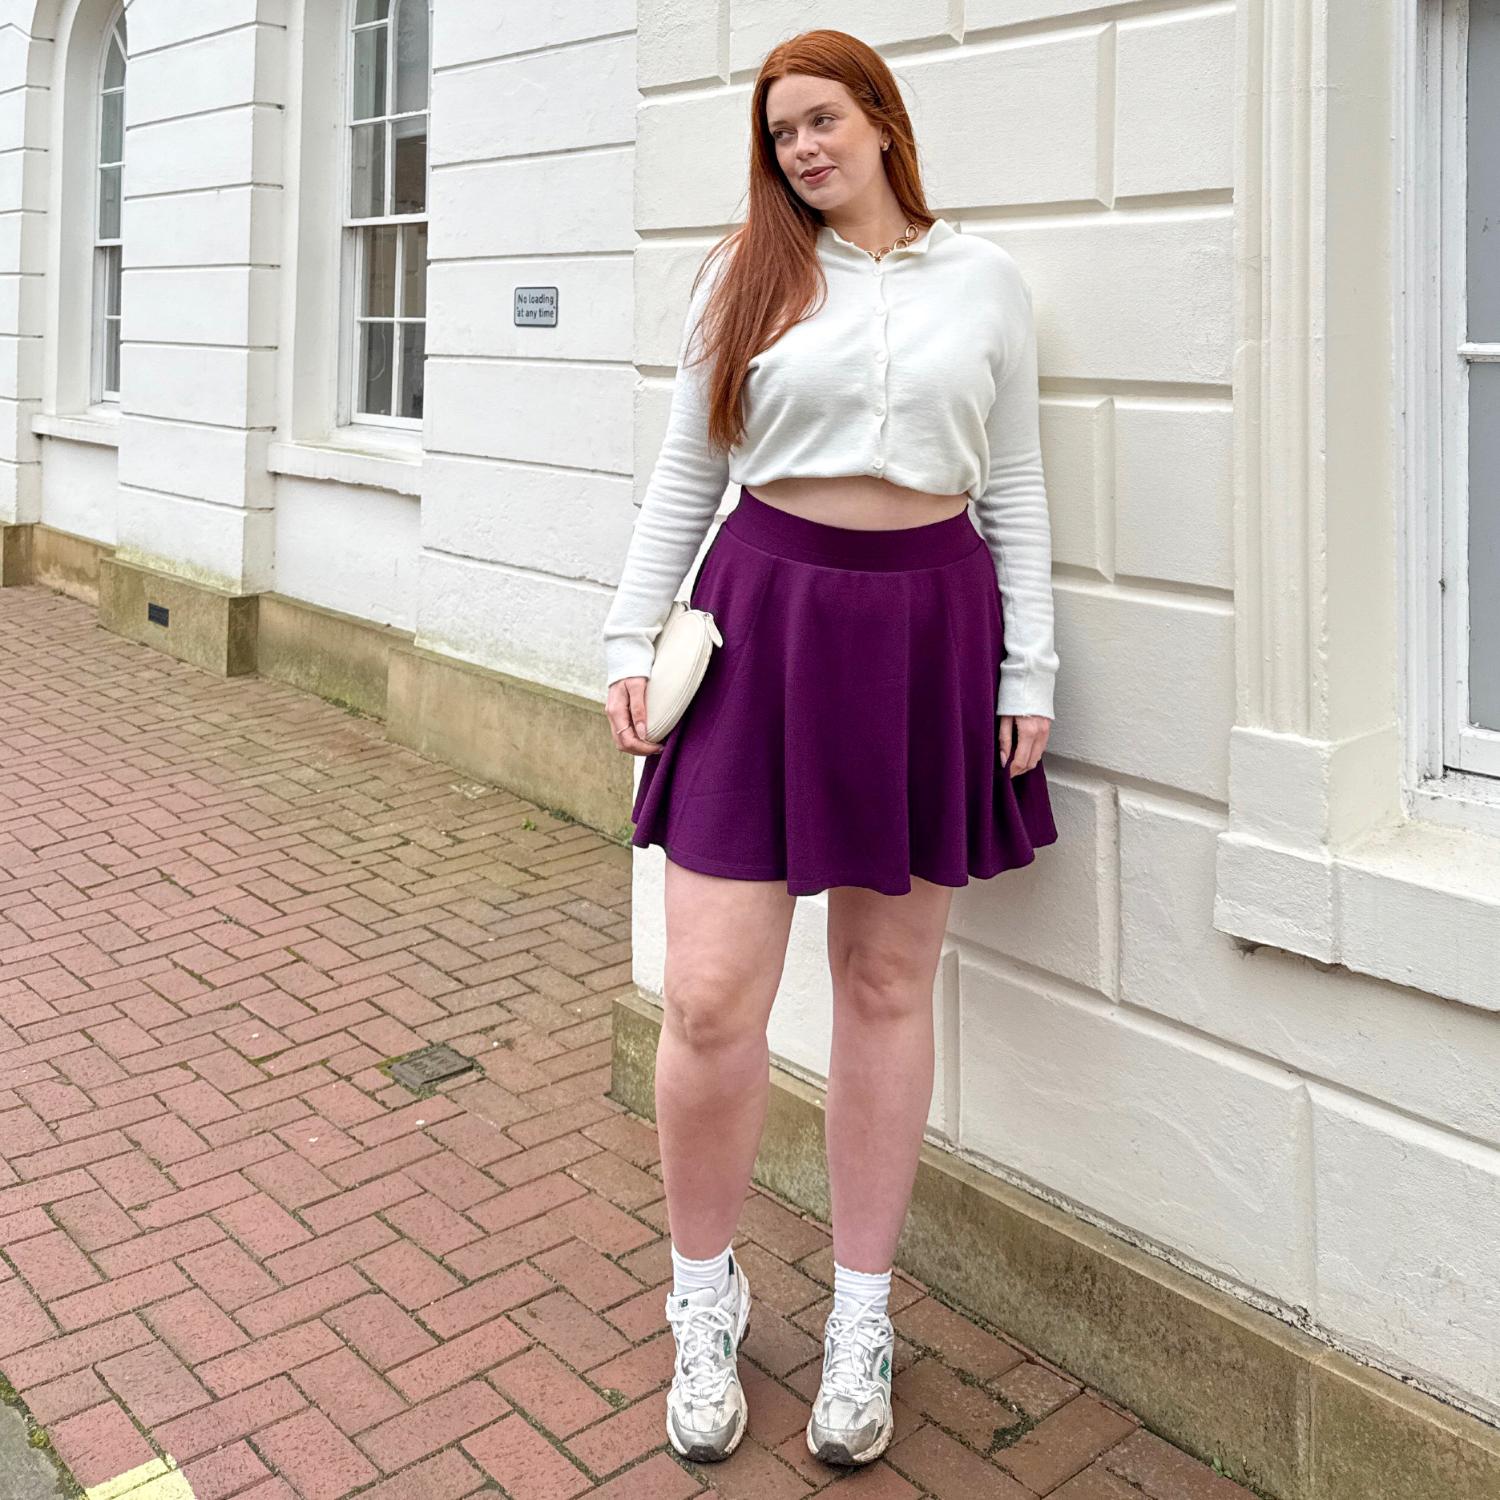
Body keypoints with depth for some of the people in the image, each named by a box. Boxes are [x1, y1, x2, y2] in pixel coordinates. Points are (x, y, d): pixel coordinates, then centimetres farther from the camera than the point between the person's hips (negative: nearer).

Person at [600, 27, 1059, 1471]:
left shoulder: (983, 276, 9)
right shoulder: (745, 276, 8)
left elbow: (1014, 489, 10)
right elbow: (684, 474, 9)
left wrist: (1027, 672, 4)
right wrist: (630, 642, 3)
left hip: (930, 627, 1)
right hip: (764, 617, 0)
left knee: (886, 985, 7)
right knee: (709, 999, -6)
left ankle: (860, 1313, 24)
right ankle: (704, 1293, 20)